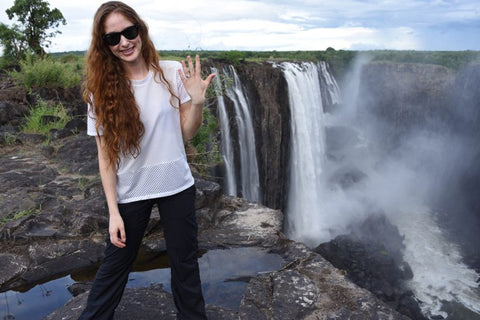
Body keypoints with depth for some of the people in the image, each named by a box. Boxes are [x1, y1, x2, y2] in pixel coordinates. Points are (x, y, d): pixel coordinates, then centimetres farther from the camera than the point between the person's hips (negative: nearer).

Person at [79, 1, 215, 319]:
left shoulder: (172, 73, -7)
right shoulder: (103, 89, -6)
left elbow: (187, 133, -1)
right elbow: (105, 154, -5)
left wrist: (197, 102, -20)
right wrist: (113, 211, -8)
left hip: (177, 186, 1)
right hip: (130, 193, 0)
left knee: (185, 262, 14)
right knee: (116, 263, 15)